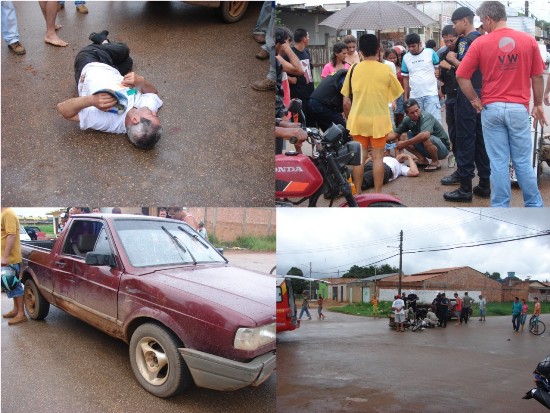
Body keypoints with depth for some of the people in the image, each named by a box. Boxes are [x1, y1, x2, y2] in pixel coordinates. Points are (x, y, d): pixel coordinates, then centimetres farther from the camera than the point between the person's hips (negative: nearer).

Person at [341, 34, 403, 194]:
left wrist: (349, 118, 14)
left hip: (358, 119, 2)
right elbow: (397, 94, 4)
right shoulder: (386, 70, -7)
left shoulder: (353, 69, -2)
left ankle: (358, 193, 15)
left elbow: (346, 101, 0)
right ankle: (377, 194, 8)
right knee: (378, 157, 5)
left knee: (360, 157, 10)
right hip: (378, 120, -2)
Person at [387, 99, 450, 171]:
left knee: (427, 139, -37)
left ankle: (435, 162, -12)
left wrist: (405, 143, -39)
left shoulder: (426, 117, -26)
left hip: (442, 149, -7)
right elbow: (395, 134, 3)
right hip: (427, 149, 7)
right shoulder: (407, 120, -6)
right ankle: (422, 160, 0)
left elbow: (425, 135, -44)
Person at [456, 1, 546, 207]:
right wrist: (538, 105, 16)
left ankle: (500, 207, 11)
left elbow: (461, 76, -6)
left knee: (498, 162, 5)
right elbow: (537, 77, 5)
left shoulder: (480, 43, -4)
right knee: (523, 161, 11)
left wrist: (475, 100, 5)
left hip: (491, 109, -1)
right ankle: (534, 205, 20)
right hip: (519, 108, 1)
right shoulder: (529, 41, 1)